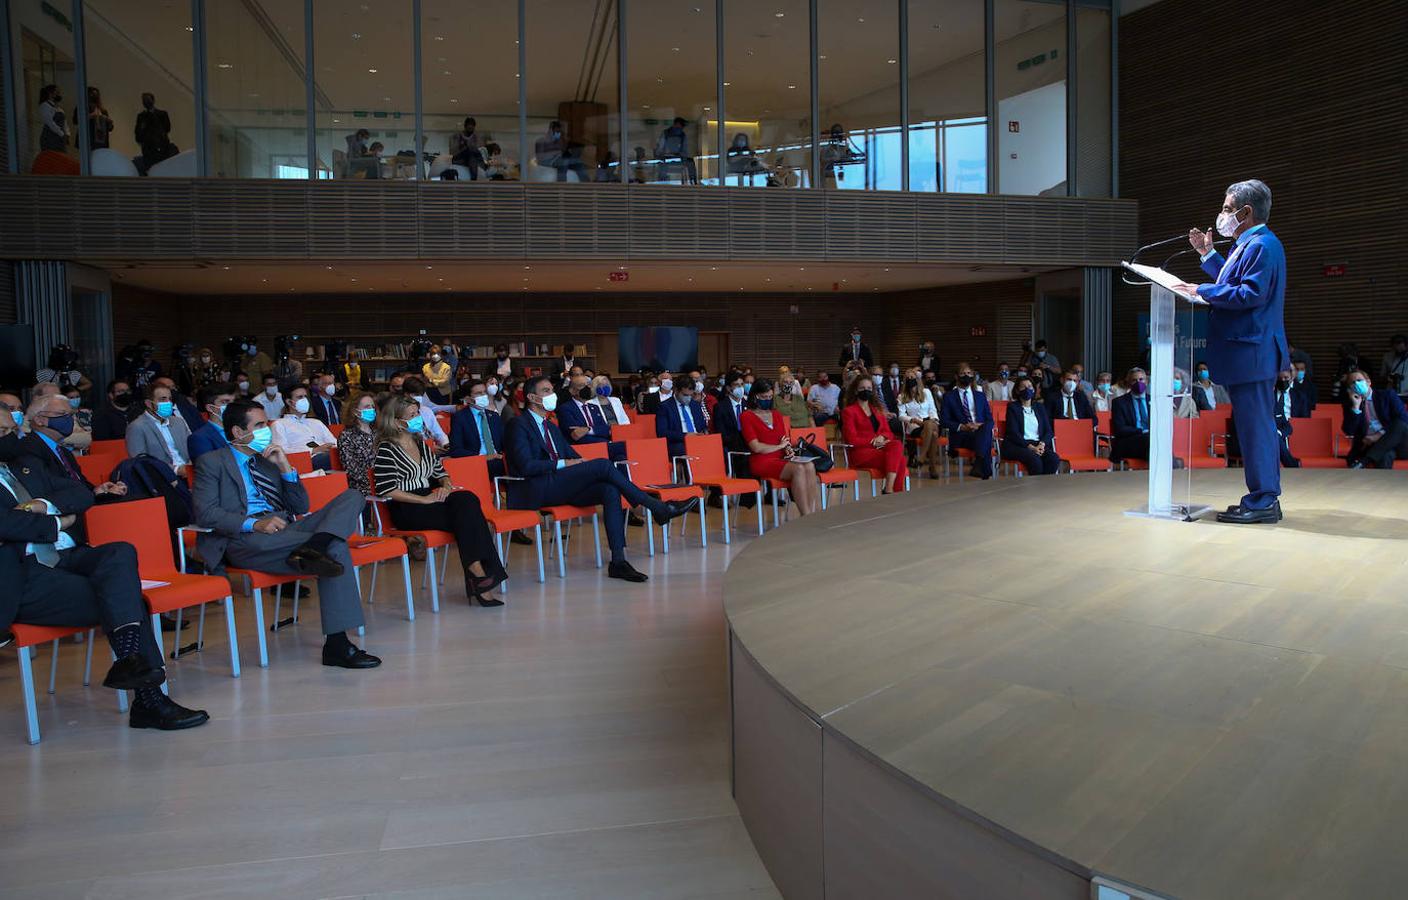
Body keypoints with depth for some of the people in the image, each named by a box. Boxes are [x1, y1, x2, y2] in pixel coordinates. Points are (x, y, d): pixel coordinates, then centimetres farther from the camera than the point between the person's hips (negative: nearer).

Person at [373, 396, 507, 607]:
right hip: (405, 511, -6)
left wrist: (446, 485, 0)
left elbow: (440, 471, 24)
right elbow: (387, 490, -14)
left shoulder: (421, 443, 19)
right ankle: (477, 572, -28)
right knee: (466, 516, -28)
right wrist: (424, 499, -19)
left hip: (429, 500, 7)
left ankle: (477, 572, -32)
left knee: (468, 499, -26)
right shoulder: (386, 450, -5)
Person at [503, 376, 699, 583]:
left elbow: (573, 456, 24)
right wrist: (562, 463, -13)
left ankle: (618, 561, -25)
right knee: (603, 465, -22)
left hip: (561, 487, 8)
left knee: (610, 490, -20)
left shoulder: (551, 428, 26)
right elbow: (526, 466, -14)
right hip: (537, 491, -8)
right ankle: (658, 508, -13)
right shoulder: (519, 425, -1)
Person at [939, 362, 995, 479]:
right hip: (960, 437, -3)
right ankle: (984, 470, -37)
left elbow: (990, 419, 15)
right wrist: (962, 427, -14)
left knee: (986, 429, -36)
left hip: (981, 431, 3)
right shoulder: (949, 397, 14)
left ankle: (978, 464, -44)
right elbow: (944, 421, 3)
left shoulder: (981, 396, 24)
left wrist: (981, 426, -10)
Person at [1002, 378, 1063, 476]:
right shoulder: (1012, 408, 6)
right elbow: (1013, 433, -6)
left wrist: (1042, 444, -10)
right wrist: (1030, 447, -18)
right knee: (1034, 459, -35)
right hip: (1017, 446, -4)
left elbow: (1049, 431, 12)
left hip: (1038, 445, 4)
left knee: (1054, 459, -27)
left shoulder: (1040, 408, 20)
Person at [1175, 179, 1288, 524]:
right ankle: (1266, 497, 21)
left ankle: (1262, 502, -2)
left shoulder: (1261, 245, -13)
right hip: (1251, 352, 11)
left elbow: (1251, 293, -22)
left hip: (1250, 353, -11)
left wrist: (1203, 291, -17)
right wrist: (1208, 255, 23)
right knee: (1259, 425, 14)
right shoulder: (1251, 244, 20)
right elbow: (1234, 283, 23)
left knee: (1255, 426, -7)